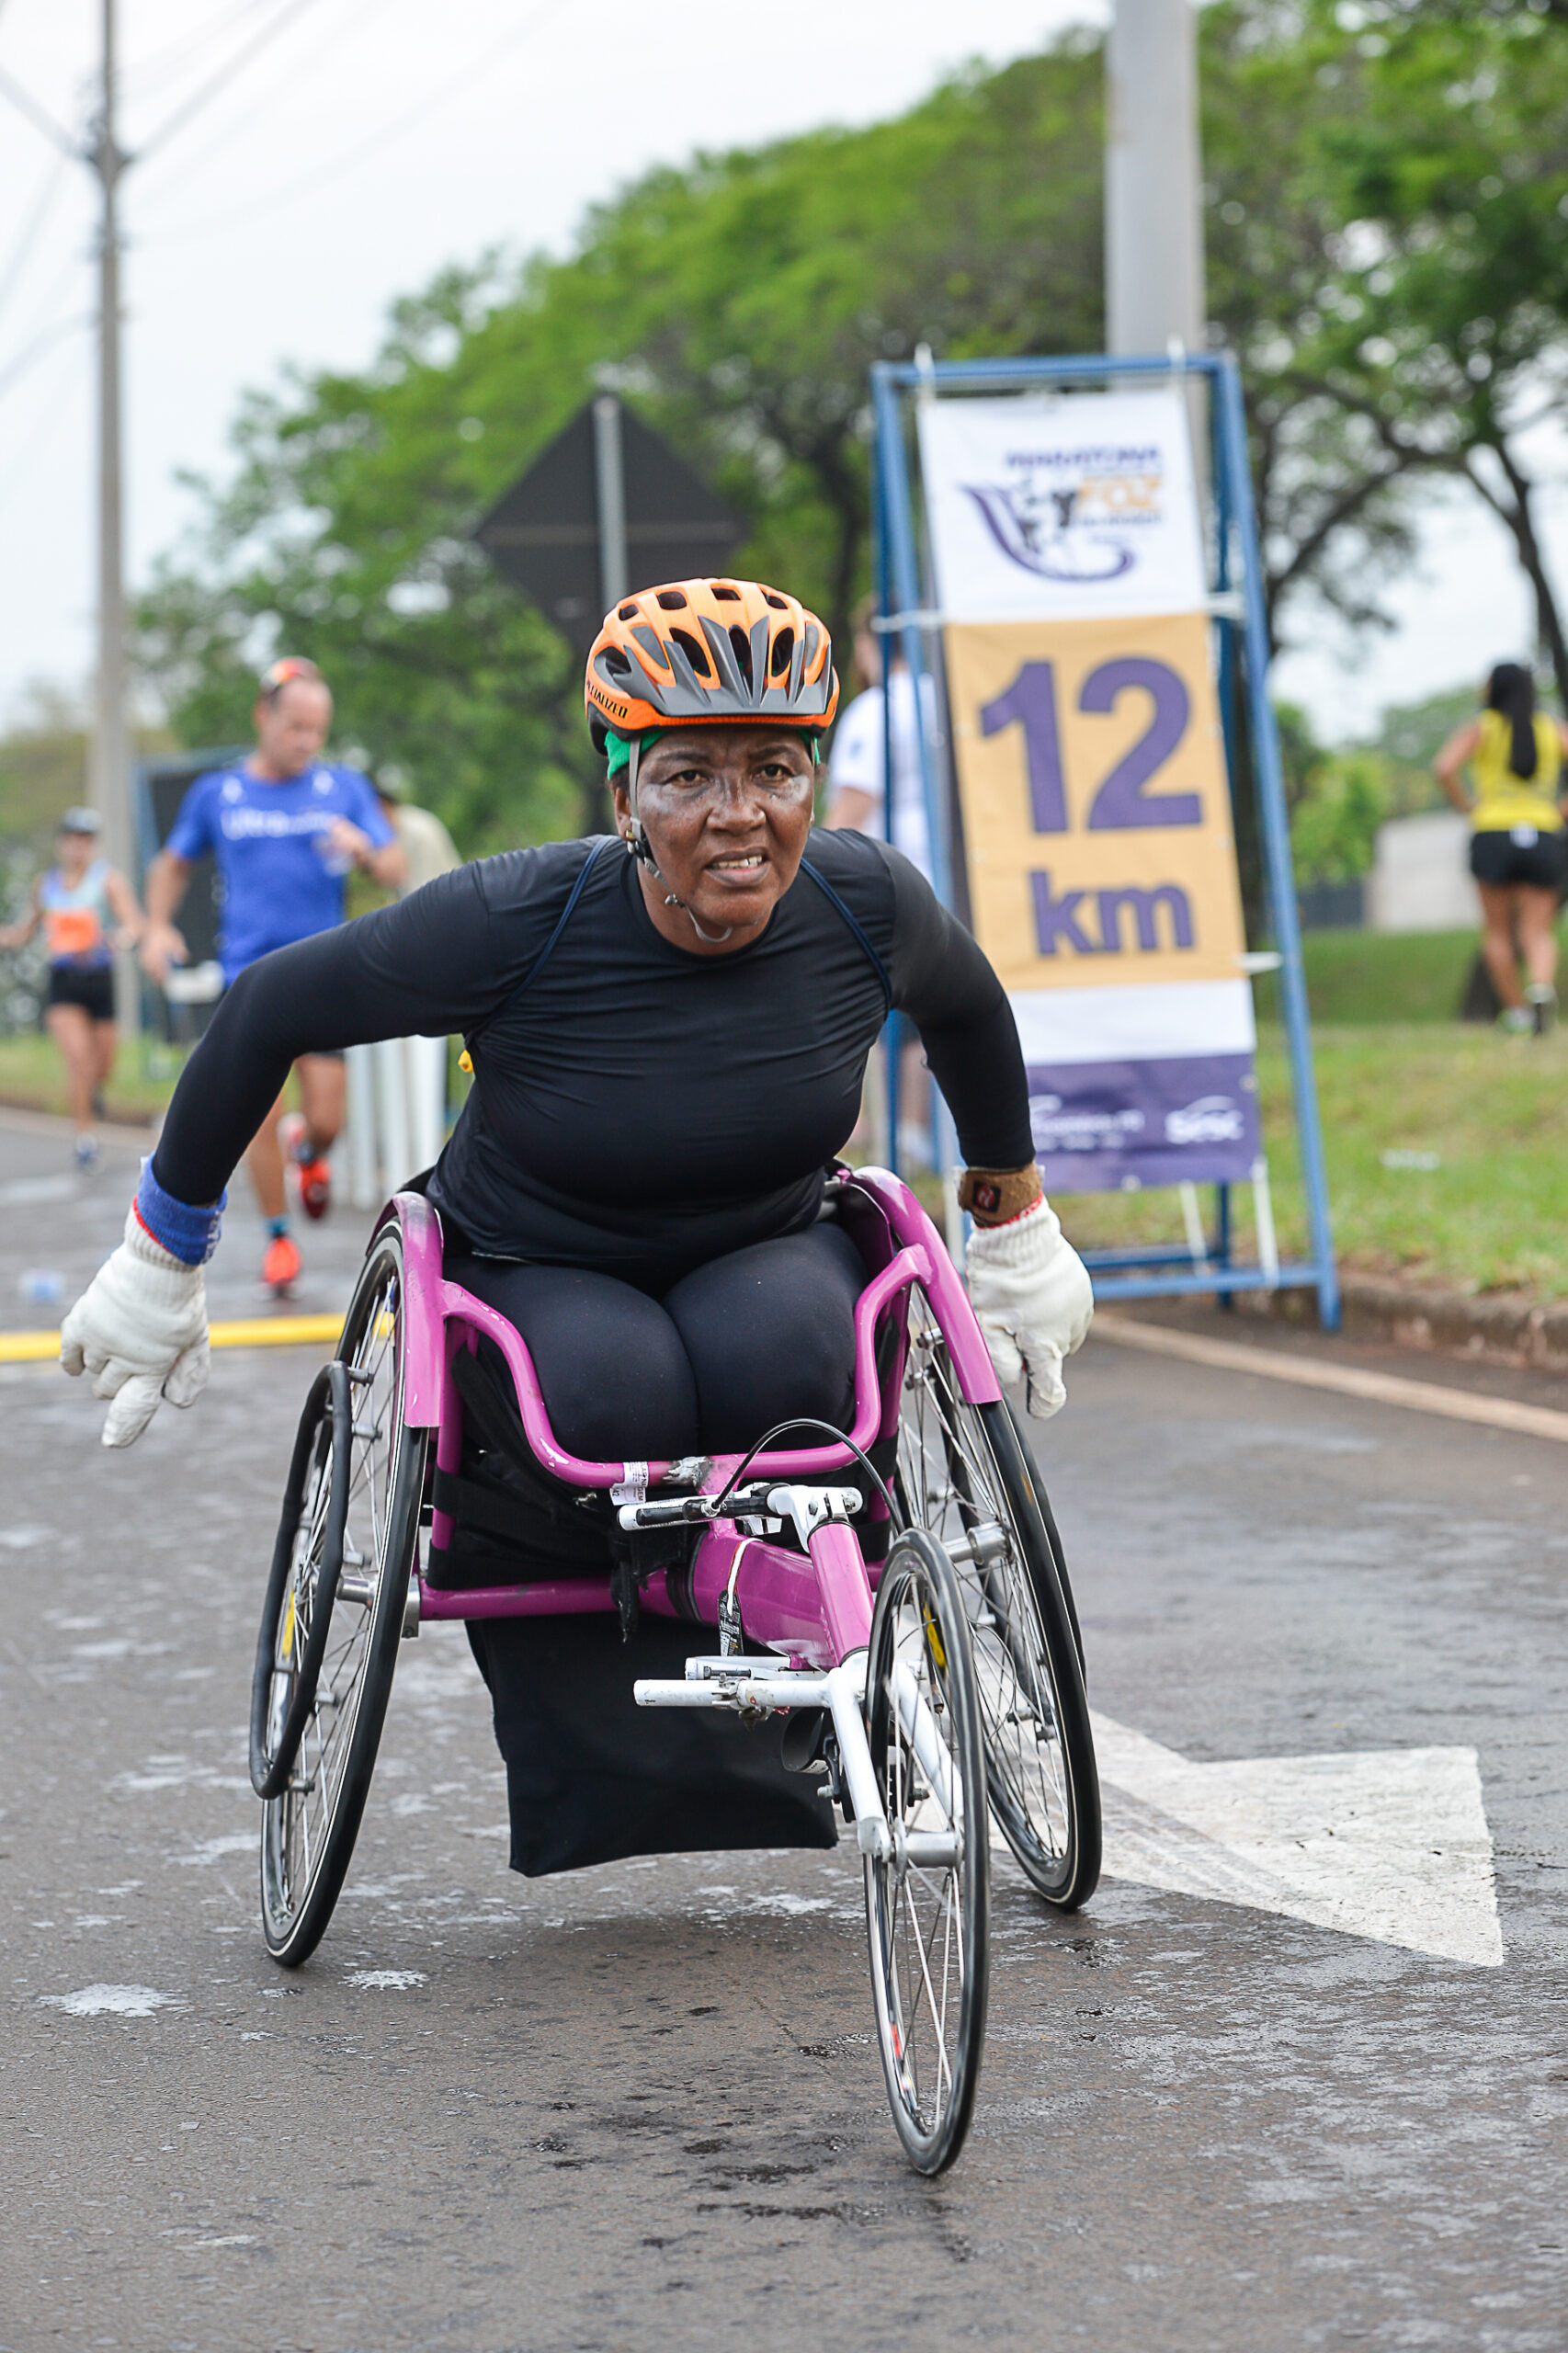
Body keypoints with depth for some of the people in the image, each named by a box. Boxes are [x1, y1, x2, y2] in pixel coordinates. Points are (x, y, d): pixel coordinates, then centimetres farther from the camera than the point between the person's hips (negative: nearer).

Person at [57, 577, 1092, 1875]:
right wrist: (161, 1262, -6)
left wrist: (1017, 1224, 19)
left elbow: (968, 1009, 10)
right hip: (532, 1276, -2)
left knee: (778, 1352, -34)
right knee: (612, 1393, -36)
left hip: (765, 1258, 2)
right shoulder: (519, 922, -25)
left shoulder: (868, 903, -15)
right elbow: (269, 1010, -13)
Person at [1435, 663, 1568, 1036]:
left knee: (1497, 931, 15)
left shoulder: (1478, 729, 2)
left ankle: (1515, 1009, 13)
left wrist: (1466, 806, 0)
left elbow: (1444, 768, -14)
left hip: (1493, 835, -2)